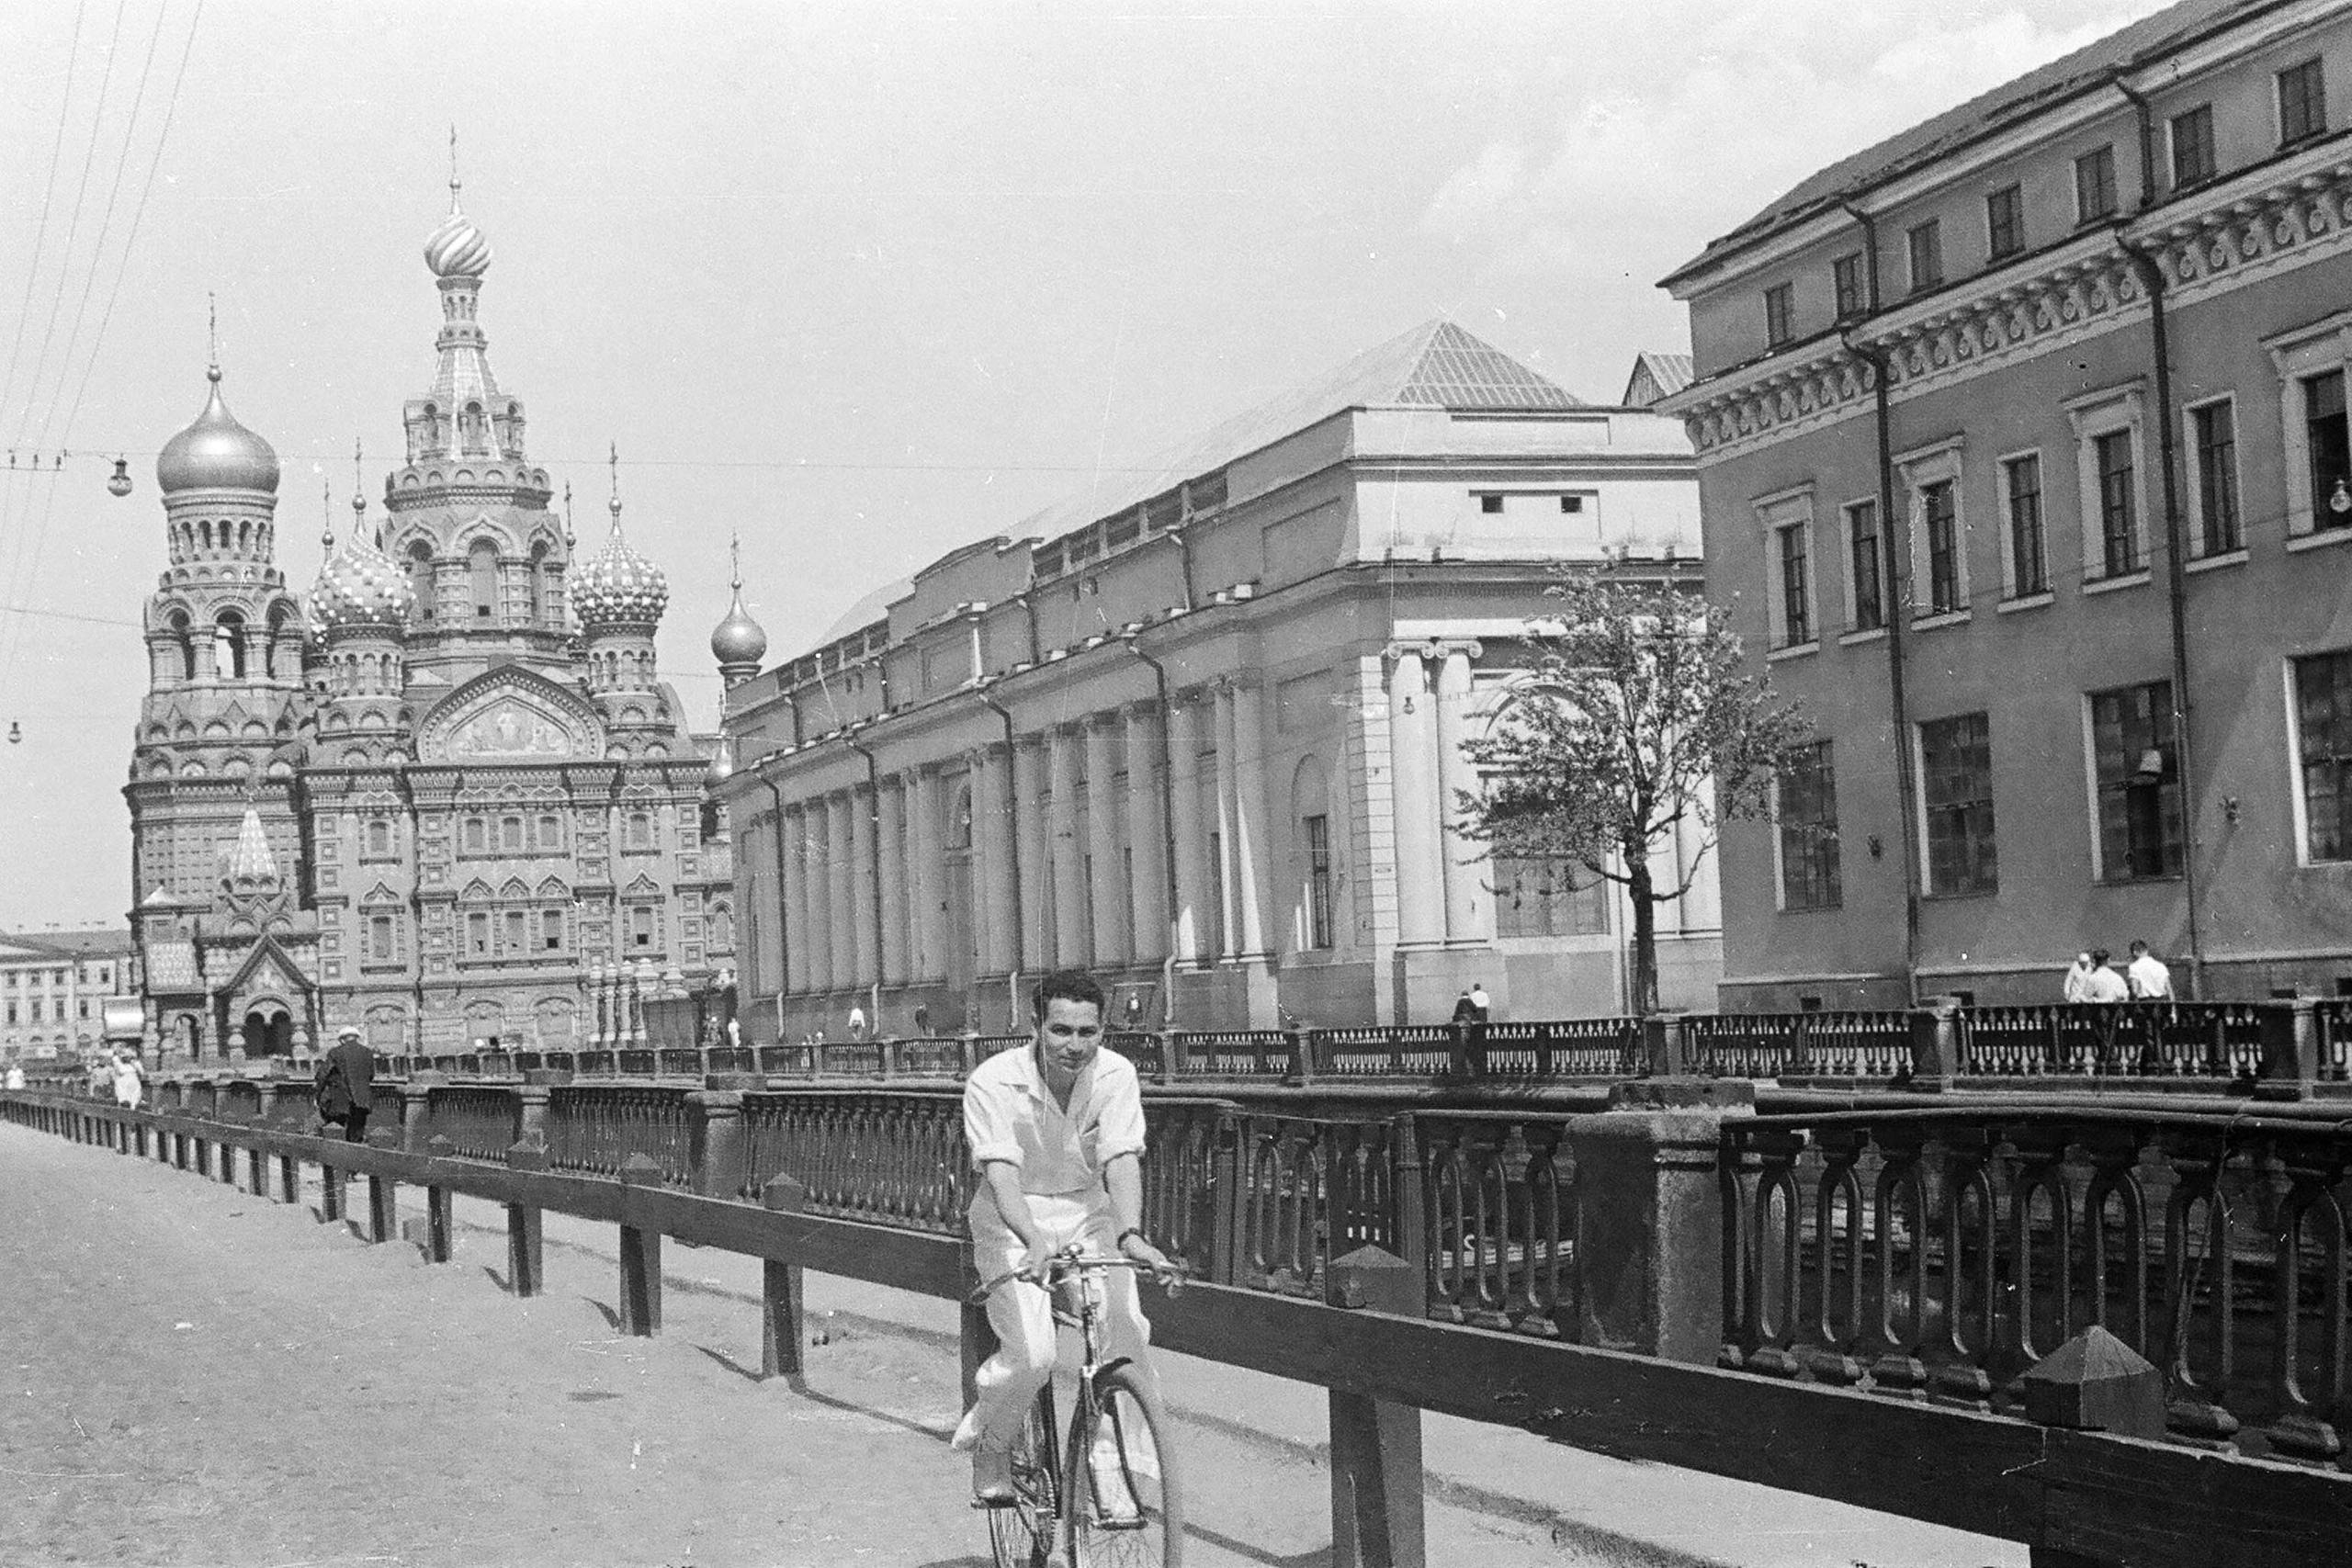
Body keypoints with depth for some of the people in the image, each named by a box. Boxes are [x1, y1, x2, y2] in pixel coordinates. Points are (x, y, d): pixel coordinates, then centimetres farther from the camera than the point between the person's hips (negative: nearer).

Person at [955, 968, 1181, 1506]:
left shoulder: (1115, 1076, -13)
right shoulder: (994, 1082, -21)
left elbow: (1122, 1160, -23)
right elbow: (1000, 1171, -31)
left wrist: (1131, 1235, -41)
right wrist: (1034, 1240, -49)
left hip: (1088, 1213, 3)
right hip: (1013, 1220, -3)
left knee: (1127, 1333, -19)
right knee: (1031, 1355, -20)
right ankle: (990, 1446, 10)